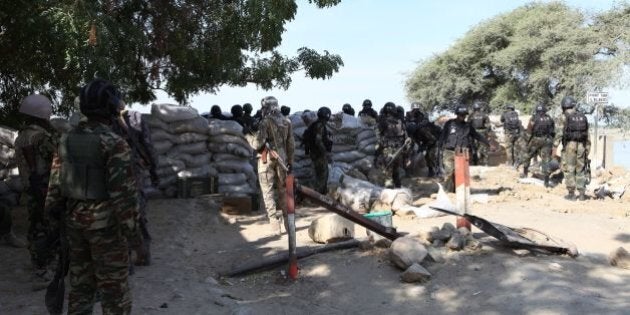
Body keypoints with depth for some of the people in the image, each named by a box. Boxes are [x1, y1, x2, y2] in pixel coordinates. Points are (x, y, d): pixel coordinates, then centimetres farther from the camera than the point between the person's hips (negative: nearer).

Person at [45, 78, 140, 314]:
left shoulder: (67, 140, 3)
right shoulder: (115, 143, -19)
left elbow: (56, 183, 8)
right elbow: (123, 190, -22)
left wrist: (58, 214, 19)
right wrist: (132, 227, -15)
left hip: (76, 220, 7)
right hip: (106, 223, -6)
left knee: (81, 281, 17)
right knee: (113, 285, 4)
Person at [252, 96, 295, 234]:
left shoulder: (266, 121, -11)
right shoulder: (286, 122, 6)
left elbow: (258, 143, -18)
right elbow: (291, 144, 9)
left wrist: (256, 146, 5)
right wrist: (290, 161, 16)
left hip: (267, 159, -5)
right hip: (282, 159, 5)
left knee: (268, 191, 1)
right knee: (282, 189, 15)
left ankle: (275, 221, -7)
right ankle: (286, 219, 22)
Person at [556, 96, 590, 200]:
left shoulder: (565, 117, -6)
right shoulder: (582, 117, 11)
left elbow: (559, 133, -12)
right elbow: (587, 134, 13)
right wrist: (587, 148, 18)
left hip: (569, 145, -5)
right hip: (581, 146, 5)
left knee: (569, 170, 1)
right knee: (581, 170, 11)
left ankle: (571, 194, 1)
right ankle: (582, 194, 11)